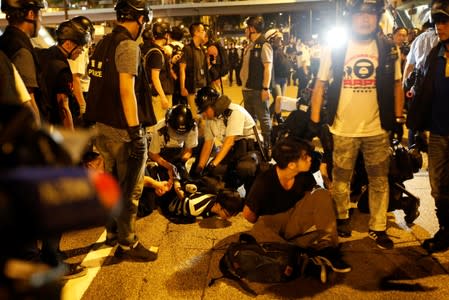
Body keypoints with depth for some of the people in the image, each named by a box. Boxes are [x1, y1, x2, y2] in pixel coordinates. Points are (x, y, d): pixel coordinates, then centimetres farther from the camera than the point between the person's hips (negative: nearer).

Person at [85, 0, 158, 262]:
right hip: (124, 130, -9)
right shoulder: (128, 45, -15)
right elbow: (127, 89, -24)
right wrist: (136, 132, -24)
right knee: (130, 190, 2)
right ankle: (128, 245, 12)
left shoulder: (104, 43, 11)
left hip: (103, 125, 9)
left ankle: (112, 234, 34)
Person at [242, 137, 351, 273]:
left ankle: (326, 248, -26)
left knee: (322, 194, -18)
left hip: (296, 220, 5)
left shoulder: (304, 175, -10)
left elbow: (309, 197, 11)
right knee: (260, 232, -40)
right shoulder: (264, 182, -24)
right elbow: (248, 213, -12)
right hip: (272, 223, -4)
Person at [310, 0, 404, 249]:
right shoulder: (335, 49, -3)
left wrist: (398, 119, 6)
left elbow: (397, 86, 10)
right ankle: (342, 218, 34)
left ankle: (378, 228, 23)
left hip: (377, 129, 2)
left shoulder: (389, 49, 2)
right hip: (342, 129, -1)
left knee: (379, 181, 9)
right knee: (341, 179, 12)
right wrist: (314, 120, -4)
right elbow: (320, 86, 0)